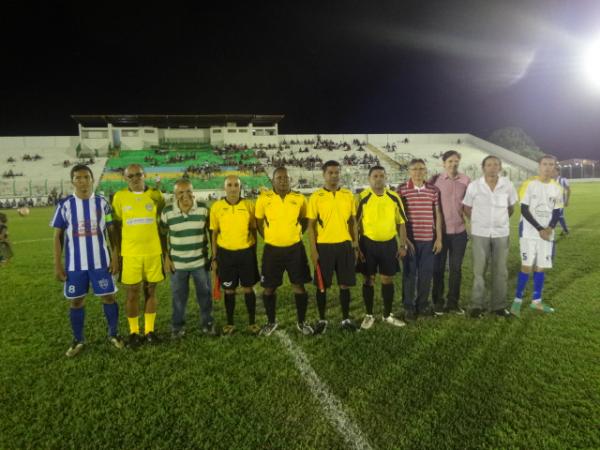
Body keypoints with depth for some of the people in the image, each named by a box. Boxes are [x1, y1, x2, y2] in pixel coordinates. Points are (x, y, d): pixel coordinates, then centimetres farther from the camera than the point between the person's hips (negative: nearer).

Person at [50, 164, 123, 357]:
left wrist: (116, 257, -2)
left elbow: (112, 231, 3)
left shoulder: (102, 202, -1)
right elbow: (58, 235, 1)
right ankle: (78, 340, 26)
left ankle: (113, 334, 24)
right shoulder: (64, 205, -3)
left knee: (108, 297, 5)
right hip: (75, 263, 0)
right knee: (76, 301, 9)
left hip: (100, 261, 0)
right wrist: (57, 264, -2)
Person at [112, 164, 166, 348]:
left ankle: (150, 331, 20)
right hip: (130, 253, 0)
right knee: (132, 293, 5)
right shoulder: (119, 197, 0)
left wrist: (165, 248, 7)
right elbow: (116, 226, 5)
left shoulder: (156, 195, 1)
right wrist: (116, 252, 2)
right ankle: (134, 332, 19)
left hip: (153, 252, 1)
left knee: (151, 291, 8)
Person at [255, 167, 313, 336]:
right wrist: (269, 237, 5)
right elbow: (258, 222, 8)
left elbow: (305, 219, 13)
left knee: (299, 285, 4)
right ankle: (271, 322, 27)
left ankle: (302, 322, 22)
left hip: (295, 248, 0)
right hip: (272, 249, 0)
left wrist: (296, 235, 5)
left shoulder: (299, 198, -3)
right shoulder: (264, 199, -5)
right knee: (269, 287, 7)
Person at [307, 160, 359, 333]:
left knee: (345, 284, 8)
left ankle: (346, 319, 21)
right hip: (324, 246, -2)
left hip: (345, 245, 2)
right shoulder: (316, 197, -3)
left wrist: (356, 245, 7)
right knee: (322, 285, 6)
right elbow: (311, 225, -3)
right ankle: (322, 320, 21)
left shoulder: (348, 195, 5)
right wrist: (313, 250, -8)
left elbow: (353, 222, 10)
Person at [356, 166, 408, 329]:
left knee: (388, 280, 10)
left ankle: (387, 315, 25)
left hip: (389, 243, 2)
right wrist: (357, 247, -8)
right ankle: (369, 315, 21)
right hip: (368, 243, -2)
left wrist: (402, 245, 3)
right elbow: (355, 224, -5)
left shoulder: (394, 197, 2)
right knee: (369, 280, 7)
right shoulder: (363, 198, -7)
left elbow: (401, 222, 7)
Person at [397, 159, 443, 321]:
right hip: (410, 239, -2)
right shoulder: (401, 190, -3)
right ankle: (409, 306, 18)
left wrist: (439, 238, 5)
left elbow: (437, 214, 8)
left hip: (429, 239, 3)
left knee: (426, 273, 9)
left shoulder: (433, 190, 5)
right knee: (409, 273, 6)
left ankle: (423, 304, 25)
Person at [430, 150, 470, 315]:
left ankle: (453, 302, 23)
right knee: (438, 268, 8)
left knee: (456, 268, 10)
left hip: (459, 231, 2)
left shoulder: (466, 180, 0)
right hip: (440, 231, -2)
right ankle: (438, 302, 21)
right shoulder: (435, 180, -5)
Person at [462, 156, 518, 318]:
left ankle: (499, 305, 20)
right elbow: (467, 208, 4)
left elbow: (511, 207, 12)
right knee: (479, 270, 3)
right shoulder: (473, 186, -7)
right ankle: (476, 305, 13)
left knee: (500, 271, 8)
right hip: (480, 233, -2)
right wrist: (479, 222, 8)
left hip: (501, 233, 2)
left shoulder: (508, 185, -2)